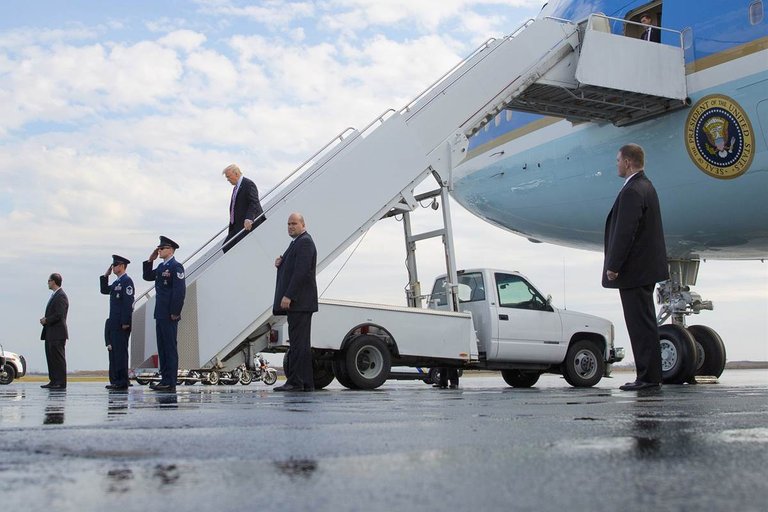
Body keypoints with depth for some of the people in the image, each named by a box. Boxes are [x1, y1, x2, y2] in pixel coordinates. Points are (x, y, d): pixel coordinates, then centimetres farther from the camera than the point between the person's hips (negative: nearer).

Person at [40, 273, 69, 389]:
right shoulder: (54, 296, 19)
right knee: (51, 358, 11)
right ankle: (53, 381, 16)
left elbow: (59, 315, -20)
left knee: (58, 358, -8)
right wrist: (45, 320, 7)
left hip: (57, 333, -10)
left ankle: (61, 383, -6)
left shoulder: (61, 296, -13)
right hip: (50, 334, 10)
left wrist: (46, 320, -9)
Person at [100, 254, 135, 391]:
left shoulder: (127, 281, -11)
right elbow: (104, 290, 28)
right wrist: (105, 276, 17)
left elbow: (128, 302, -17)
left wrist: (125, 322, -21)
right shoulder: (117, 282, 18)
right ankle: (116, 381, 14)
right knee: (113, 350, 10)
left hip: (121, 324, -10)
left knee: (120, 351, -8)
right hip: (113, 323, 10)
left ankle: (122, 382, -5)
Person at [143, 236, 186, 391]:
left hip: (169, 315, -9)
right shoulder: (161, 267, 16)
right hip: (160, 314, 9)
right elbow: (147, 277, 26)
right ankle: (165, 379, 17)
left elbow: (180, 290, -17)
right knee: (162, 347, 11)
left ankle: (170, 383, -3)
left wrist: (175, 312, -20)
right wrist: (150, 260, 13)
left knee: (170, 347, -6)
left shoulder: (176, 266, -11)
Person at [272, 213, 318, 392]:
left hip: (299, 302, -11)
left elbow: (301, 271, -20)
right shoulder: (298, 242, 23)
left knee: (298, 342, -10)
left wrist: (288, 296, -22)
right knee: (302, 343, 10)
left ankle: (295, 382, -11)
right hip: (298, 303, 11)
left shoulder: (304, 242, -10)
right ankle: (306, 382, 13)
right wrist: (281, 263, 4)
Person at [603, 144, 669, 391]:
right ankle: (649, 375, 19)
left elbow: (625, 232, -22)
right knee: (644, 324, 14)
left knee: (641, 324, -6)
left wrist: (613, 266, -16)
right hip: (646, 268, 10)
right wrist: (616, 264, 18)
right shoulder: (646, 186, 15)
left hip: (634, 270, -10)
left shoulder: (632, 191, -18)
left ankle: (648, 377, -1)